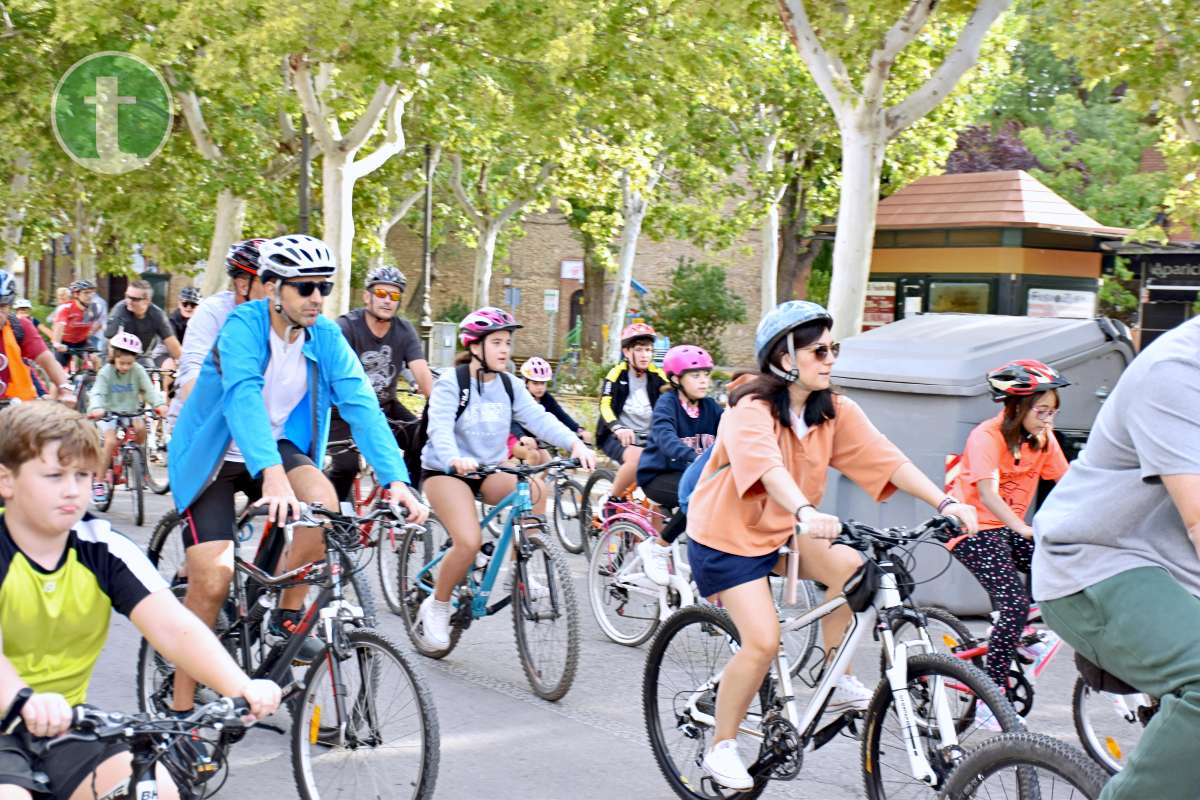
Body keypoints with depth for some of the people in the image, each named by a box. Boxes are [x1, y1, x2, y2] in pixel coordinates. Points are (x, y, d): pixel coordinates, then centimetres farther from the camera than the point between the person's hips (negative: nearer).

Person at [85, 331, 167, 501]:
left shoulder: (138, 370, -9)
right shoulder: (106, 372, -13)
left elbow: (149, 389, -16)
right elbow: (98, 393, -21)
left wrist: (159, 404, -36)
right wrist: (96, 408, -43)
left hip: (131, 411, 2)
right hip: (110, 412, -2)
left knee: (140, 427, -27)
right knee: (111, 442, -20)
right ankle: (98, 482, -10)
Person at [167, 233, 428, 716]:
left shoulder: (326, 337, -10)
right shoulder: (244, 326, -23)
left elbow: (360, 405, -19)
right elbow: (244, 398, -39)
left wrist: (396, 480, -33)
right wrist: (271, 475, -55)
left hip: (279, 447, 4)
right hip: (214, 457, -3)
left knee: (324, 501, -28)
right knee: (212, 580, -14)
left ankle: (287, 617, -5)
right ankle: (182, 706, 3)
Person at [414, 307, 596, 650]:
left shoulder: (509, 386, 3)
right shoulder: (450, 382, -13)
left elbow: (539, 418, -11)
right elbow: (440, 428, -28)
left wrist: (575, 443, -29)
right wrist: (454, 459, -50)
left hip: (489, 470, 5)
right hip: (445, 471, -5)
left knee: (534, 490, -26)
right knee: (469, 542, -27)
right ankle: (436, 605, -1)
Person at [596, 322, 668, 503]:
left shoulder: (656, 375, 4)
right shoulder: (617, 373, -7)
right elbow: (605, 405, -17)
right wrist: (618, 428, -37)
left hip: (649, 438, 4)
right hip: (618, 437, -4)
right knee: (638, 457, -33)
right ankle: (610, 501, -13)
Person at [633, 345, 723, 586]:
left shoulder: (709, 406, 3)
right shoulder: (667, 403, -14)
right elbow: (667, 439, -33)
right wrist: (698, 459, -51)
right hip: (658, 477, -6)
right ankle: (657, 547, -13)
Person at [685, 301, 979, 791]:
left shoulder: (835, 412, -4)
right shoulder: (751, 410, -22)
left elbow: (886, 458, -16)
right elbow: (768, 467, -42)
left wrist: (943, 502, -29)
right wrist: (807, 513, -60)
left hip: (784, 531, 6)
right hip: (727, 535, -5)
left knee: (849, 565, -22)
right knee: (763, 642, -18)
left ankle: (836, 684, -4)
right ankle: (721, 748, 3)